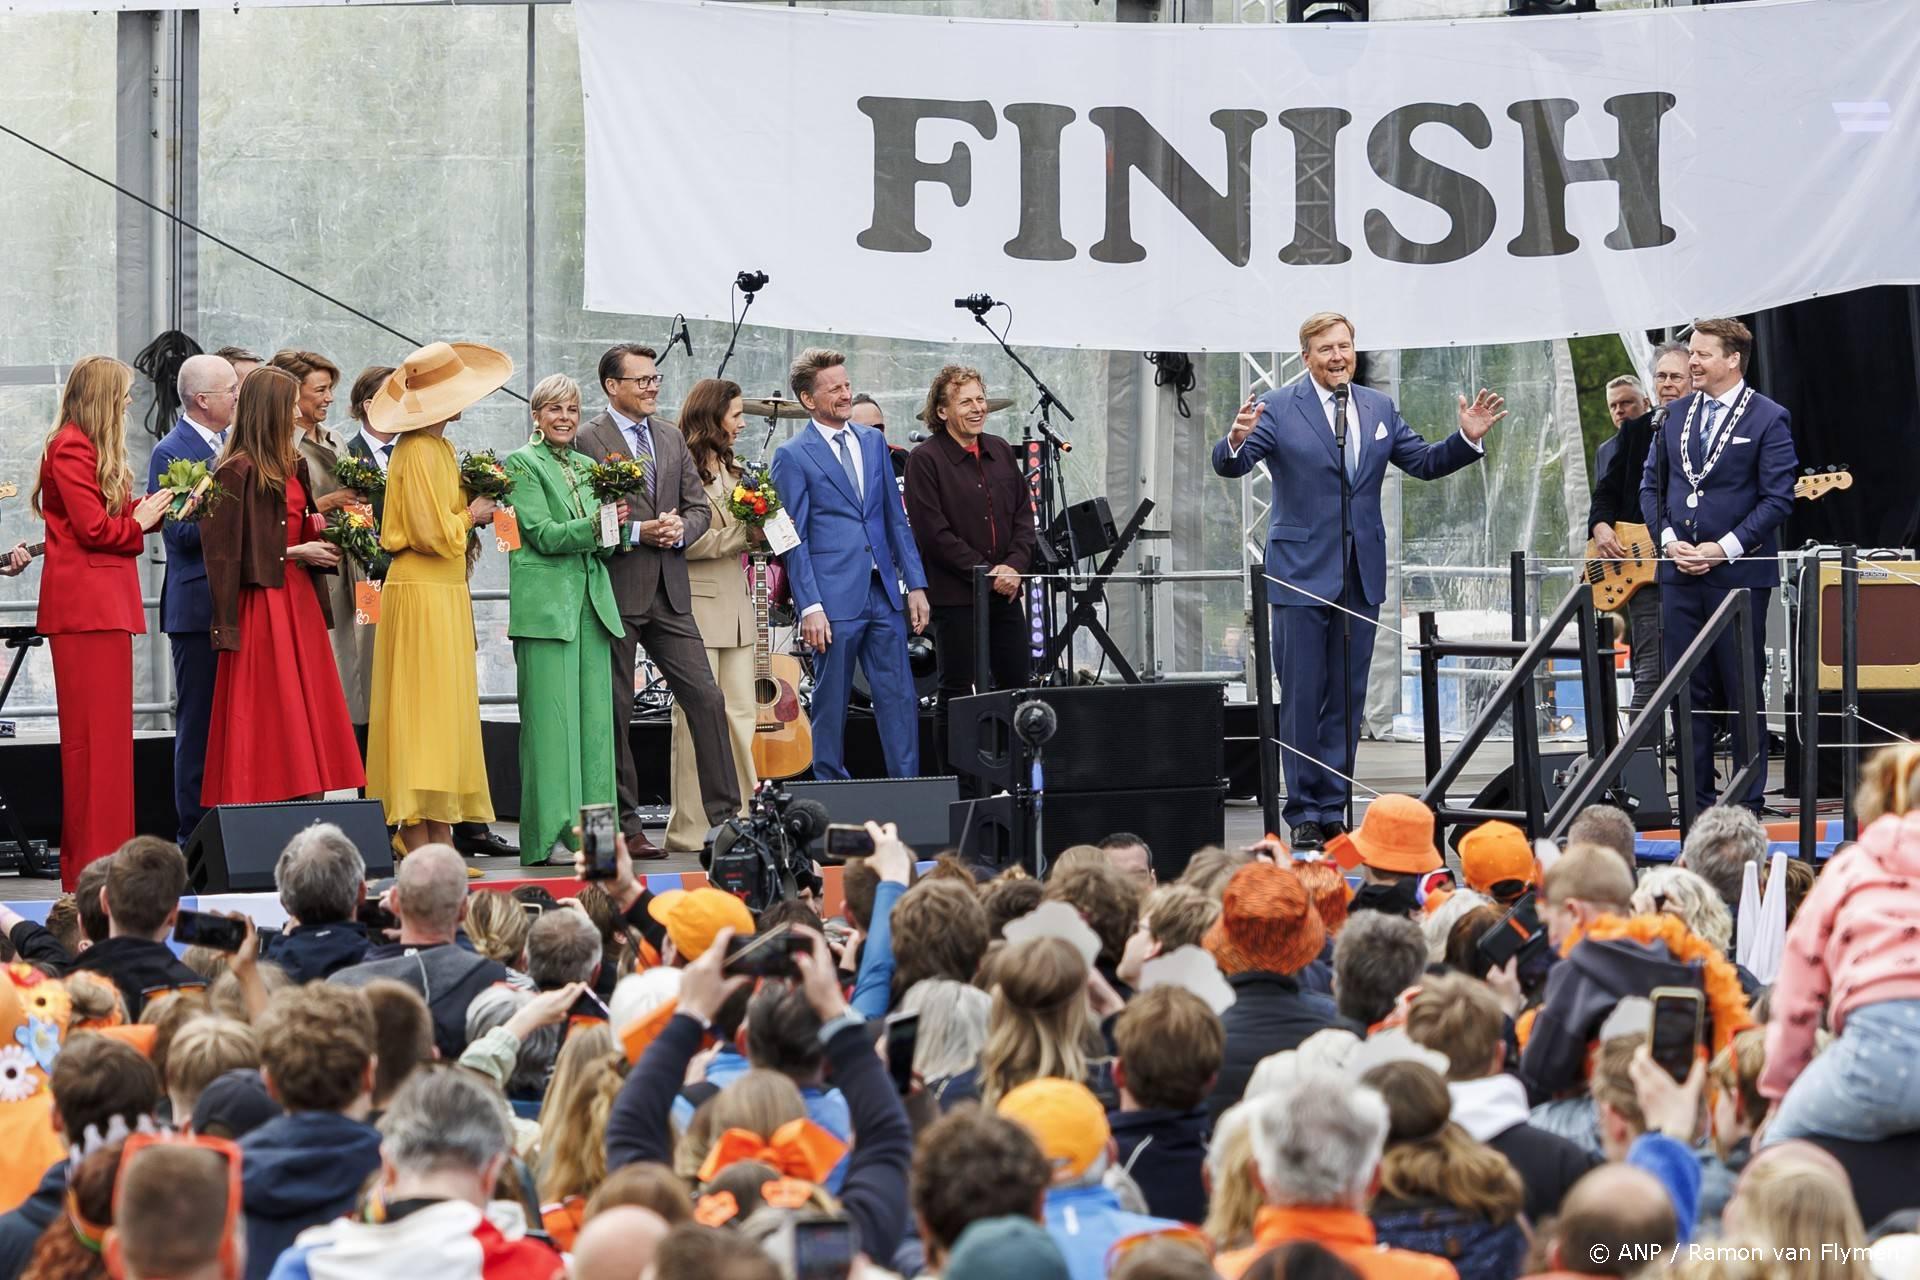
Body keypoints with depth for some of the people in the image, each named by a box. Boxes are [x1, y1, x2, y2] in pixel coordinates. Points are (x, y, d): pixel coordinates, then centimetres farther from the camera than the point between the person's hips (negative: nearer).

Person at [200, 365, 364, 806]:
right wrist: (293, 553, -14)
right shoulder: (238, 472, -12)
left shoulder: (294, 466, 14)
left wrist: (322, 542, 6)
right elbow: (228, 548, -14)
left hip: (299, 599, 8)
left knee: (307, 714, 5)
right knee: (268, 713, -7)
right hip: (262, 604, -8)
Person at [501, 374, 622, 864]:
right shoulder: (522, 464, 1)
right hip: (545, 600, -6)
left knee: (594, 718, 3)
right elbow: (542, 534, -10)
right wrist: (592, 526, -24)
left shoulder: (586, 468, 19)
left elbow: (603, 544, 17)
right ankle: (551, 833, -8)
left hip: (592, 603, 6)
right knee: (551, 717, -8)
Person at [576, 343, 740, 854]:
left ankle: (726, 816, 2)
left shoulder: (672, 439, 16)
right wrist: (639, 532, -18)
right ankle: (625, 826, 6)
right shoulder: (588, 440, -4)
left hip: (669, 592, 6)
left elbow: (699, 507, 14)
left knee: (707, 698, -1)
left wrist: (680, 529, -7)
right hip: (617, 592, -6)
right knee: (616, 713, 1)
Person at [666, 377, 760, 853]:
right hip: (697, 605, -9)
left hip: (735, 607, 9)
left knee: (741, 714, 7)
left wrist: (763, 532, 3)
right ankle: (691, 831, -4)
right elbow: (686, 541, -16)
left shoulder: (730, 469, 20)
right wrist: (745, 535, -13)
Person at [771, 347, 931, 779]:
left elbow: (896, 518, 16)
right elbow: (793, 539, -6)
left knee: (900, 698, 2)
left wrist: (915, 584, 9)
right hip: (835, 600, -5)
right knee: (831, 705, 3)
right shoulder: (792, 456, -3)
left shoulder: (873, 442, 13)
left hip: (883, 593, 5)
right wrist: (809, 606, -13)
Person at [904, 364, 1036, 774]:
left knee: (1018, 684, 7)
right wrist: (986, 573, -15)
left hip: (1005, 590, 6)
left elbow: (1024, 515, 12)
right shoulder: (925, 460, -8)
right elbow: (934, 533, -14)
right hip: (956, 595, -6)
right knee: (957, 694, -2)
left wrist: (1014, 565, -6)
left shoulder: (1000, 452, 11)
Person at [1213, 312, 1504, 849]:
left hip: (1361, 574, 5)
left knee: (1347, 699, 8)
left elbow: (1425, 463, 14)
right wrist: (1236, 441, -38)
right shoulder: (1277, 409, -5)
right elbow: (1230, 465, -15)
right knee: (1302, 698, -2)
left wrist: (1467, 439, -3)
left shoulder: (1379, 409, 11)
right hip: (1302, 573, -5)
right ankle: (1304, 813, 4)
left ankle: (1333, 809, 14)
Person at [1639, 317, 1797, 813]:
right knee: (1689, 691, 6)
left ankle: (1747, 802, 7)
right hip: (1679, 571, 5)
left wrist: (1724, 548, -15)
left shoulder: (1768, 419, -5)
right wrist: (1669, 540, -1)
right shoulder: (1676, 414, 11)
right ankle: (1697, 801, 12)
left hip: (1739, 572, -5)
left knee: (1744, 690, 1)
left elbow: (1779, 497, -9)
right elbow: (1652, 484, 15)